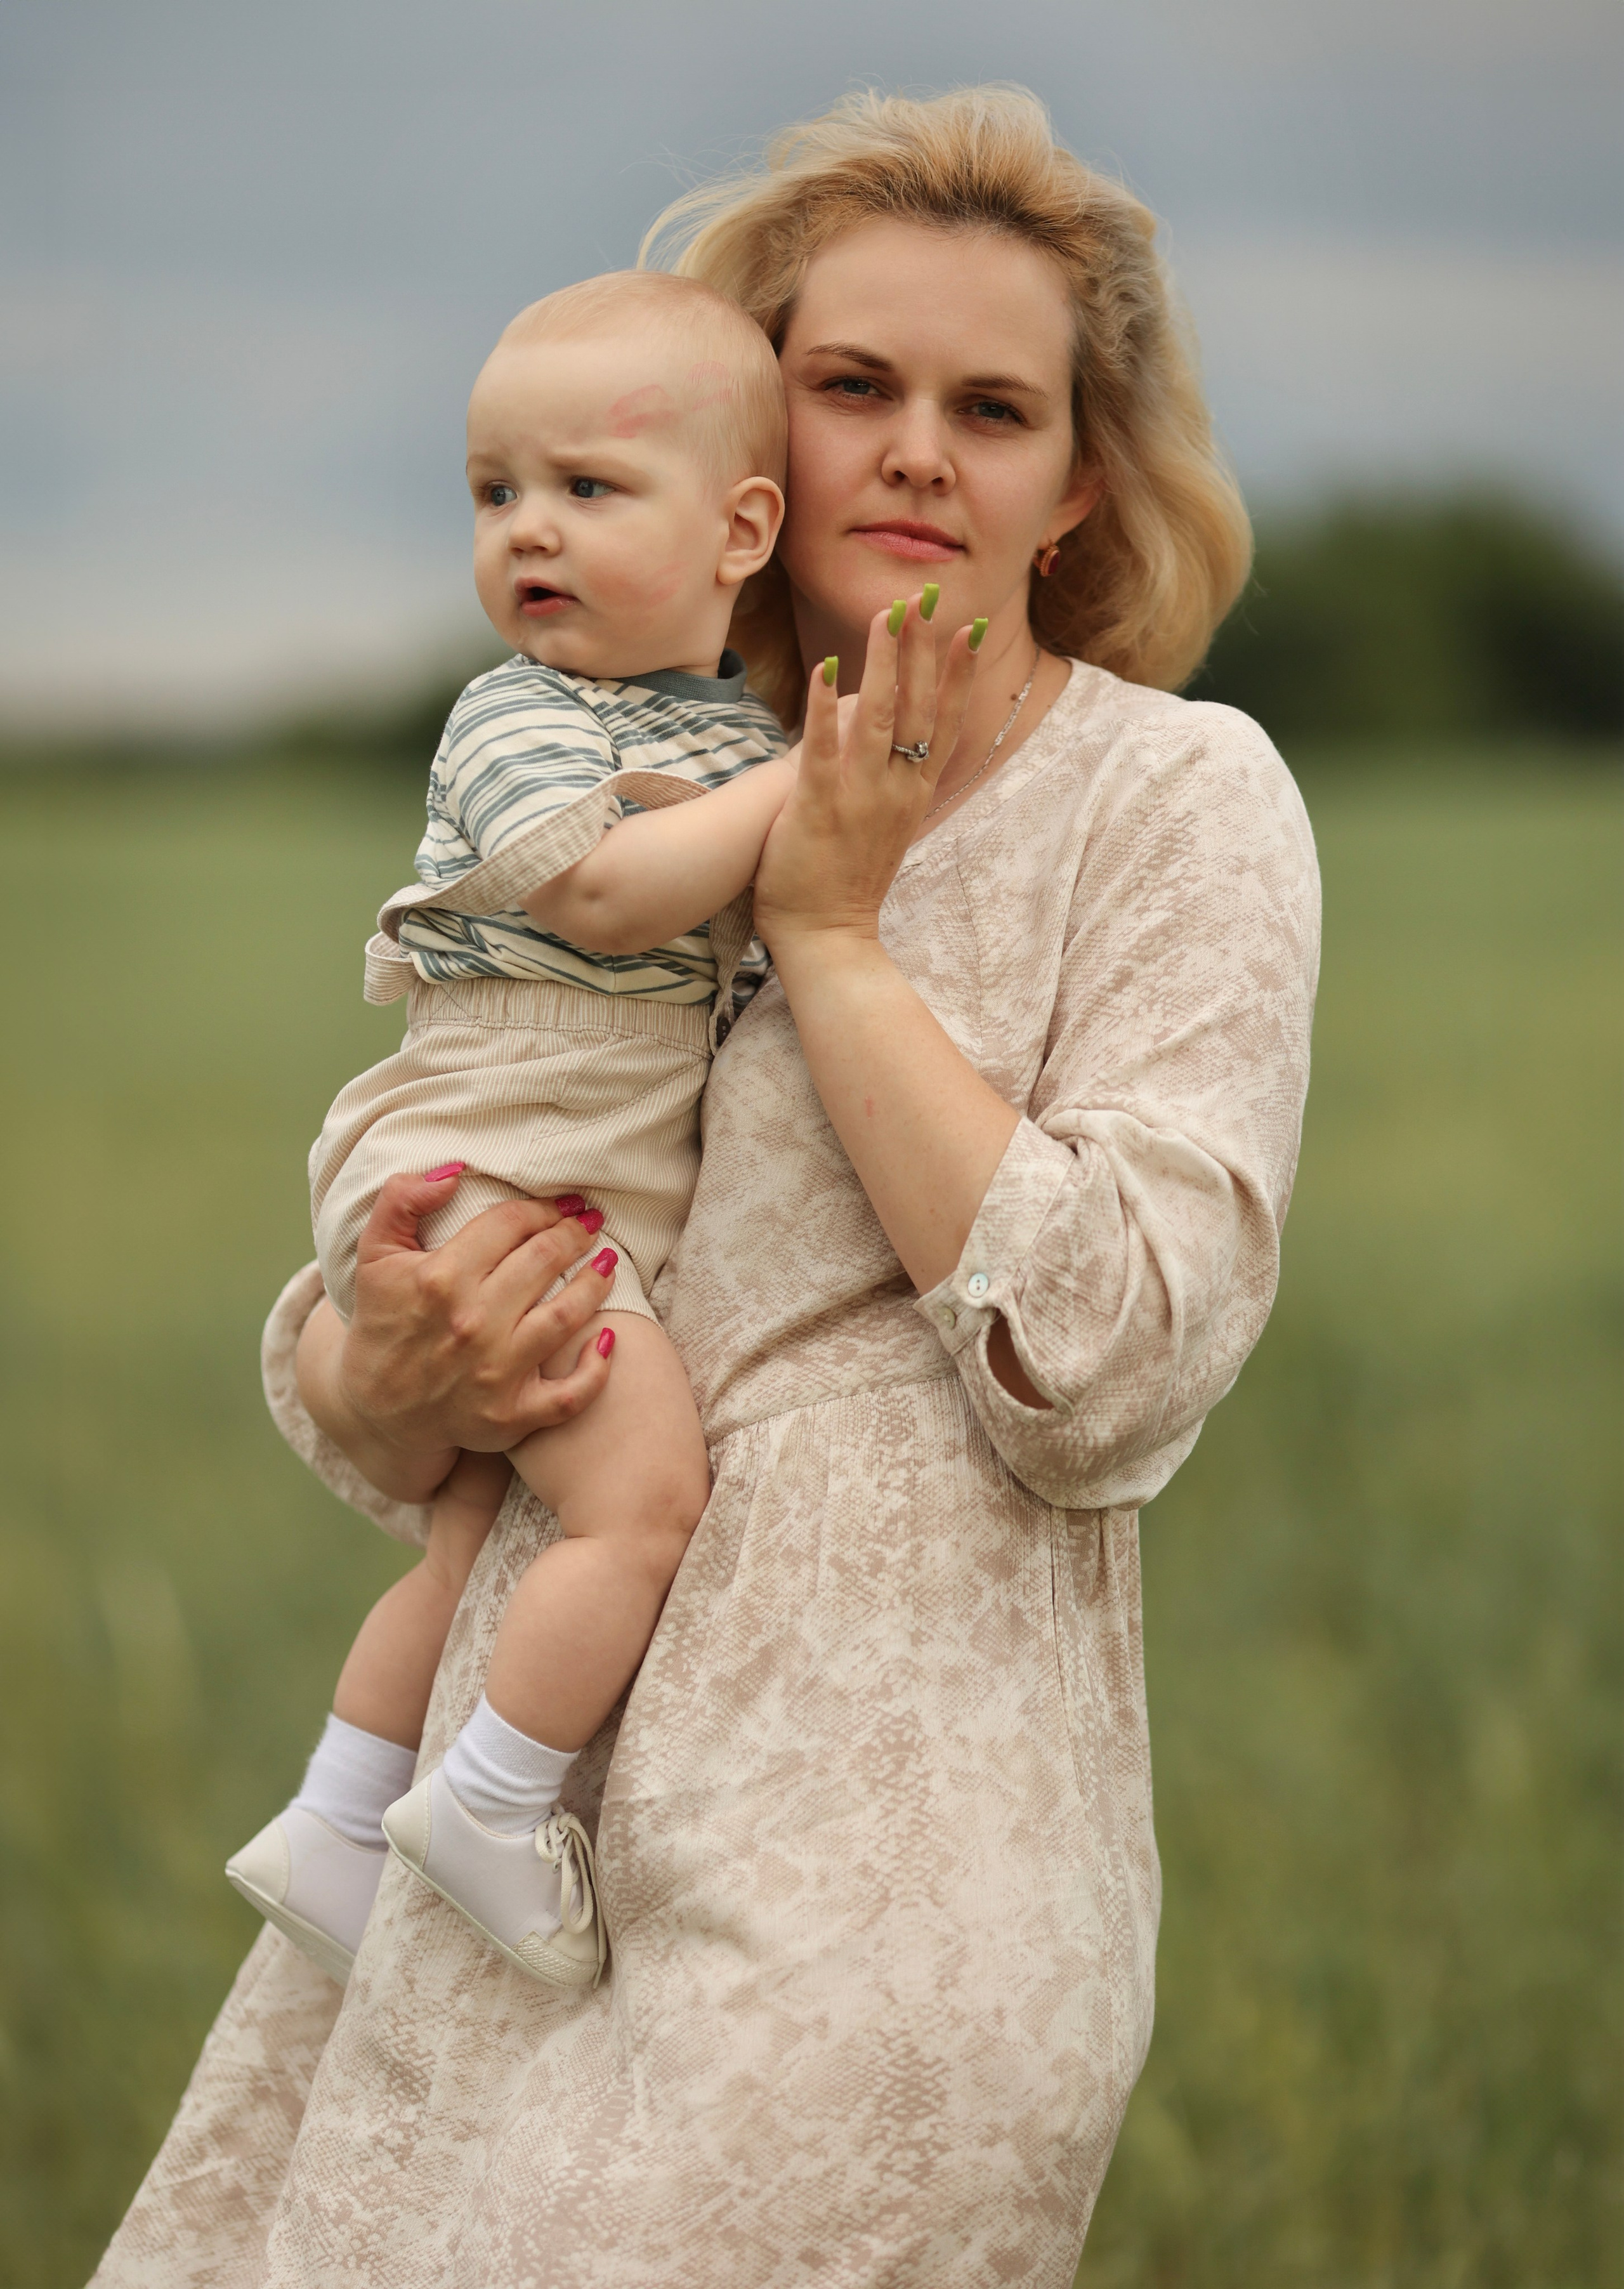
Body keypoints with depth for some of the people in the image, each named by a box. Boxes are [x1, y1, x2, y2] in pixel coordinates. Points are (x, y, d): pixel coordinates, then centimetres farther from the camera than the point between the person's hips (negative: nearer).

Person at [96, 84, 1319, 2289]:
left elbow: (1108, 1377, -15)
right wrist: (393, 1373, -10)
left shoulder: (1172, 799, -2)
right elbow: (334, 1368, 14)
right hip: (515, 1815, 5)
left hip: (873, 1858, -5)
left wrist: (831, 933, -10)